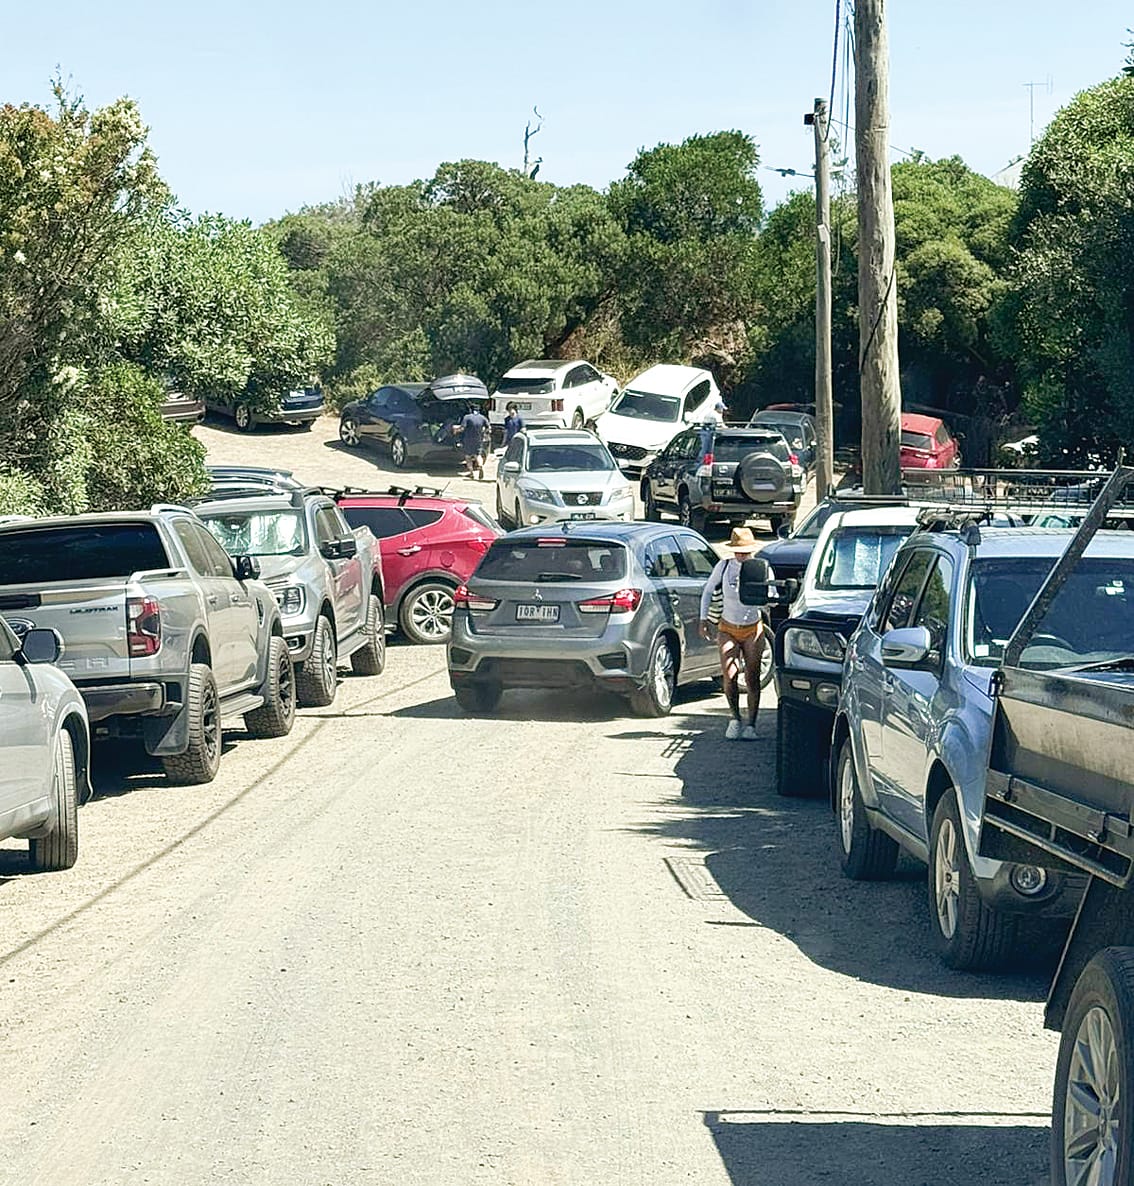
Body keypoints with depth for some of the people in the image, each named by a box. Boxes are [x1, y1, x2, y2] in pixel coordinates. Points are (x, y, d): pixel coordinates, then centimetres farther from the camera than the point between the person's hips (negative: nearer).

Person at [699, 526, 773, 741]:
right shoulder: (724, 567, -1)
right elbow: (707, 591, 10)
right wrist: (704, 619, 6)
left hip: (753, 630, -1)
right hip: (728, 629, 1)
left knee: (752, 678, -4)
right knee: (729, 675, -11)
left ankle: (751, 725, 5)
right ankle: (735, 718, 9)